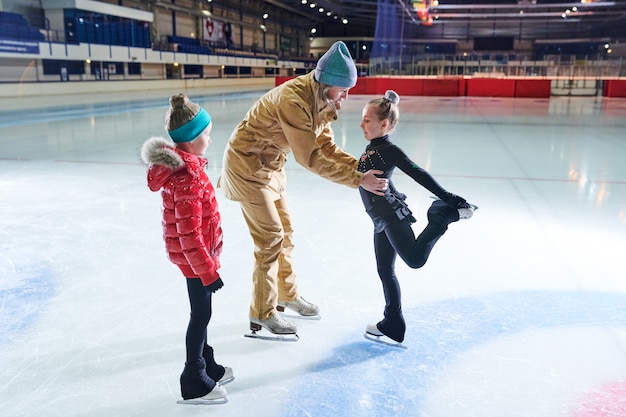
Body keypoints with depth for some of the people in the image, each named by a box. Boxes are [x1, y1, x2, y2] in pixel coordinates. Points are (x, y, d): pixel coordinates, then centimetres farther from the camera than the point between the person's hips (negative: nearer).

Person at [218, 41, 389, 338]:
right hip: (246, 165, -9)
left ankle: (287, 295, 35)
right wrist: (358, 180, -32)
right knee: (270, 239, -4)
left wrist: (360, 164, -14)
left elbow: (326, 147, 0)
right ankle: (262, 313, 12)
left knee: (285, 232, 16)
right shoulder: (293, 100, -31)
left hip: (271, 166, 9)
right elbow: (310, 158, -33)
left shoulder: (322, 101, -3)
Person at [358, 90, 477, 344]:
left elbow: (419, 175, -17)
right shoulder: (370, 149, 12)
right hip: (382, 220, 9)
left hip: (392, 214, -9)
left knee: (415, 259, -26)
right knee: (385, 271, 12)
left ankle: (445, 214, -5)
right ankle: (393, 325, 23)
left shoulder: (388, 150, -12)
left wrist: (448, 198, -19)